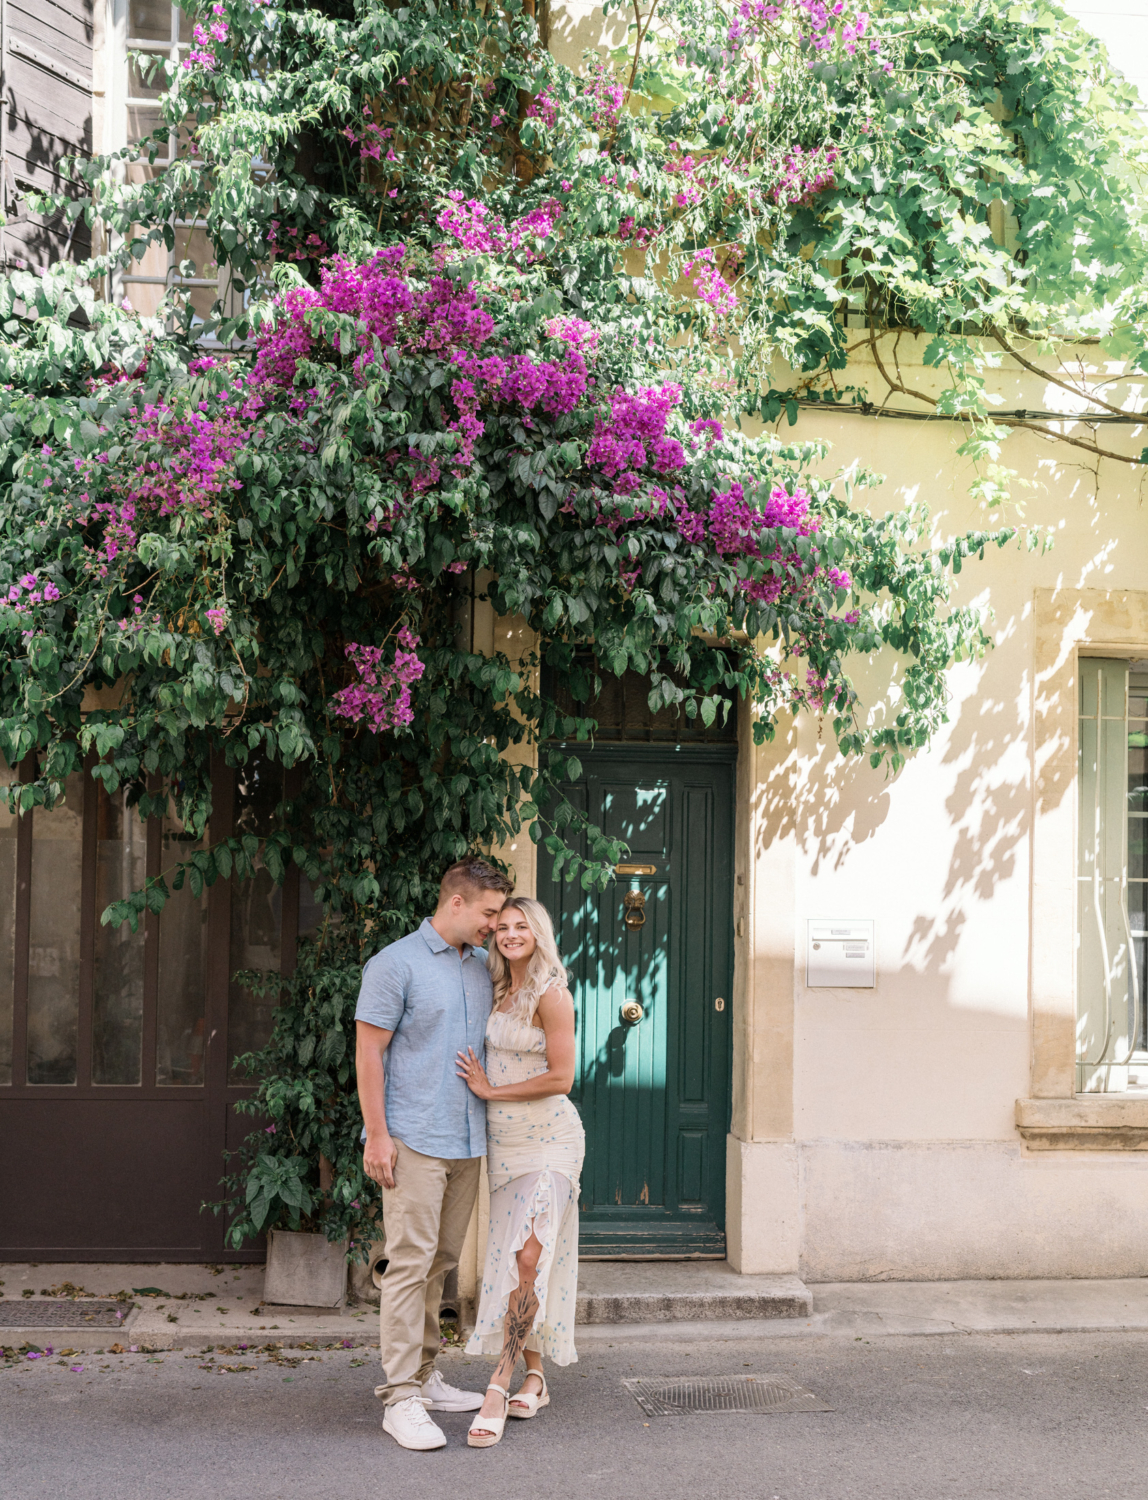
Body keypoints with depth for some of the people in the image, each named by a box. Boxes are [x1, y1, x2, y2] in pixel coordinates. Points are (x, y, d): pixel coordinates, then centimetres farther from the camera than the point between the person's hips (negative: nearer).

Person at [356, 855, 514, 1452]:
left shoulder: (481, 966, 14)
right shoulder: (396, 963, -6)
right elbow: (369, 1051, -8)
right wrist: (376, 1134, -13)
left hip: (467, 1141, 7)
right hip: (414, 1140, -7)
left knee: (441, 1263, 13)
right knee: (410, 1263, -8)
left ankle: (423, 1376, 23)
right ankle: (400, 1397, -4)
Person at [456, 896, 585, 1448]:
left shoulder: (551, 993, -12)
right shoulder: (502, 991, 12)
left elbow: (560, 1077, -15)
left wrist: (491, 1091, -9)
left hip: (548, 1139, -8)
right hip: (503, 1141, 8)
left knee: (529, 1258, -14)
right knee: (514, 1258, 8)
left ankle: (500, 1385, -15)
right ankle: (534, 1378, 17)